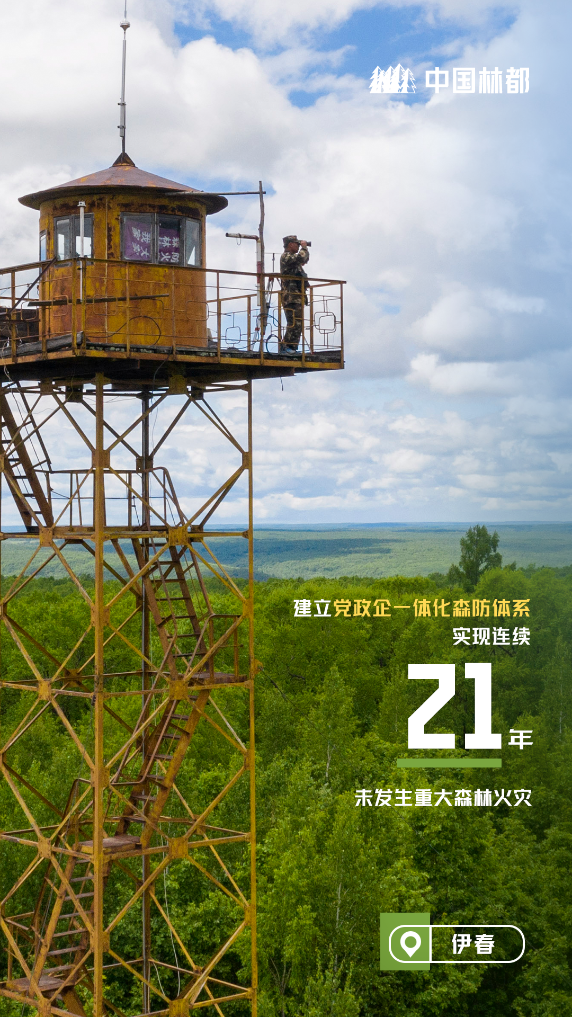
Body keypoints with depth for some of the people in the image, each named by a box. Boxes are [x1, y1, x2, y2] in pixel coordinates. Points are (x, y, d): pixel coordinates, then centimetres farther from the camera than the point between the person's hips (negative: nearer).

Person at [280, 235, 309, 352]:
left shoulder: (292, 257, 24)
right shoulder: (286, 256, -8)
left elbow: (304, 260, 40)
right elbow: (301, 258, -23)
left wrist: (304, 248, 24)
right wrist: (304, 247, -5)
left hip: (297, 297, 10)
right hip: (292, 296, -10)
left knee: (297, 323, 9)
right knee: (294, 323, -15)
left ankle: (292, 348, 11)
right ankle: (285, 346, -16)